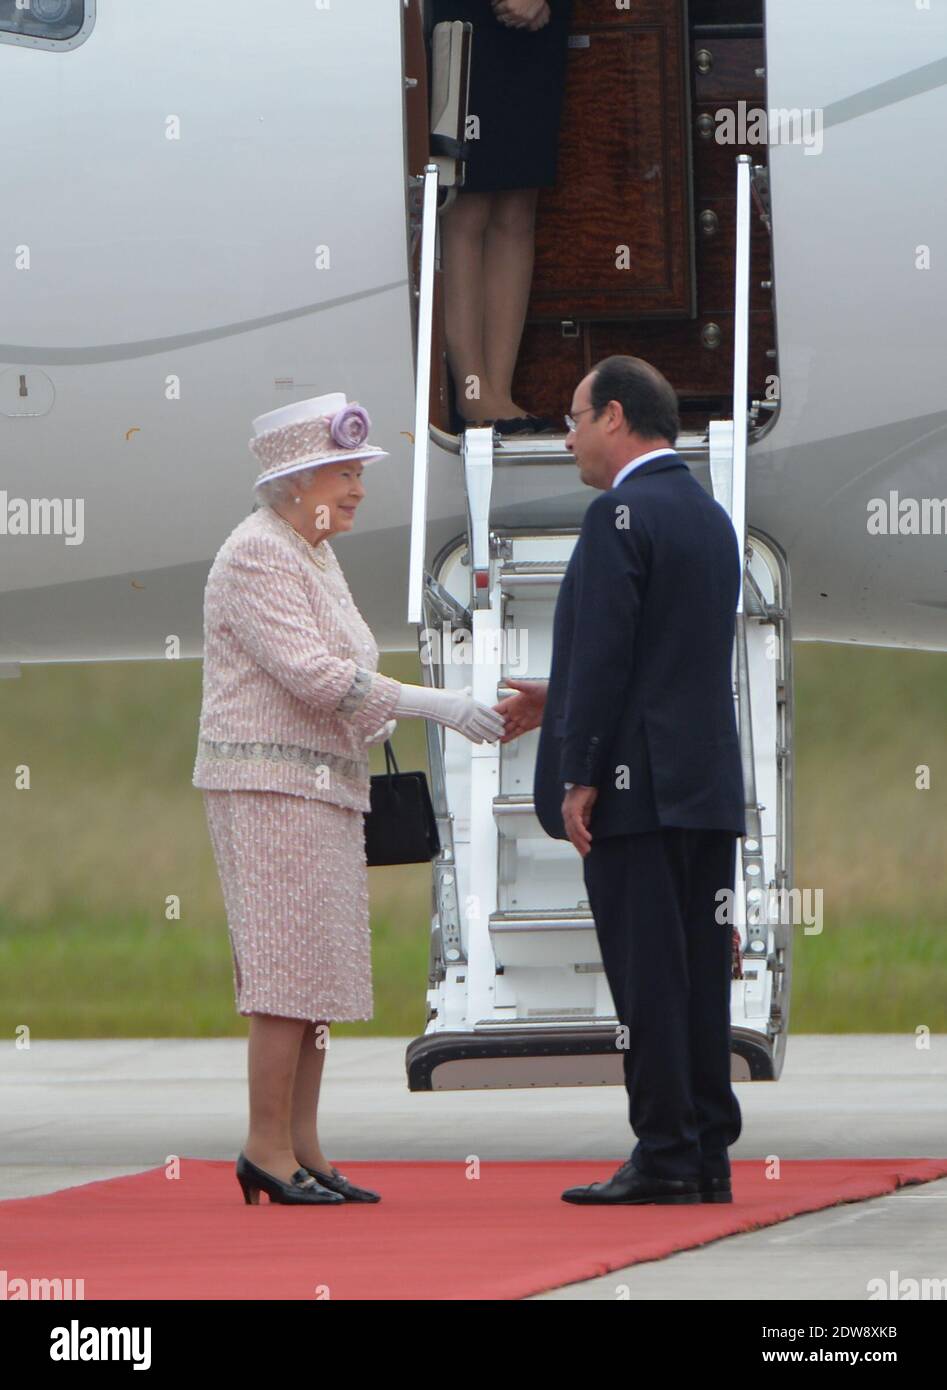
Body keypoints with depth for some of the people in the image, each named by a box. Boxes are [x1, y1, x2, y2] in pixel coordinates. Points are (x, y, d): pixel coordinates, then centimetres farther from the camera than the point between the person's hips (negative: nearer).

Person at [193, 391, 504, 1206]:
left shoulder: (314, 556, 19)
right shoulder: (256, 557, -12)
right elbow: (310, 673, -20)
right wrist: (432, 706, -20)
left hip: (324, 786, 10)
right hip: (268, 781, -10)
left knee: (320, 971, 6)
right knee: (290, 962, -12)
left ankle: (302, 1148, 6)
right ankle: (267, 1147, -10)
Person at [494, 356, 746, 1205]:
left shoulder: (621, 515, -11)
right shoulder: (710, 516, 17)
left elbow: (605, 652, -17)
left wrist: (579, 777, -14)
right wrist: (561, 704, 26)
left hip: (639, 785, -9)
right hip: (708, 782, 9)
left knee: (646, 973, -7)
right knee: (700, 969, 9)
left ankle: (666, 1158, -7)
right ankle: (708, 1154, 10)